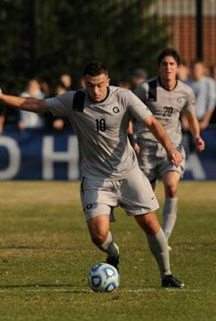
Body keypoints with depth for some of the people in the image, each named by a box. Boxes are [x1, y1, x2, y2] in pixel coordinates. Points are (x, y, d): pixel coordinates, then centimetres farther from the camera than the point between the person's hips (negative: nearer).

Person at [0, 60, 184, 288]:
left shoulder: (123, 97, -10)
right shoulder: (73, 101, -8)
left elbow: (151, 123, -12)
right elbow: (37, 105, -5)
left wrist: (169, 147, -27)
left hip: (127, 173, 0)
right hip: (95, 177, 0)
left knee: (150, 224, -3)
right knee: (99, 235, -14)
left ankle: (166, 275, 16)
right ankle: (113, 255, 23)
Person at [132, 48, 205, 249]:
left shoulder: (186, 92, 1)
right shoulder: (146, 88, -7)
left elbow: (191, 118, 17)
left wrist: (197, 137, -1)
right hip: (147, 146, -1)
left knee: (171, 187, -23)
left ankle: (164, 238, -17)